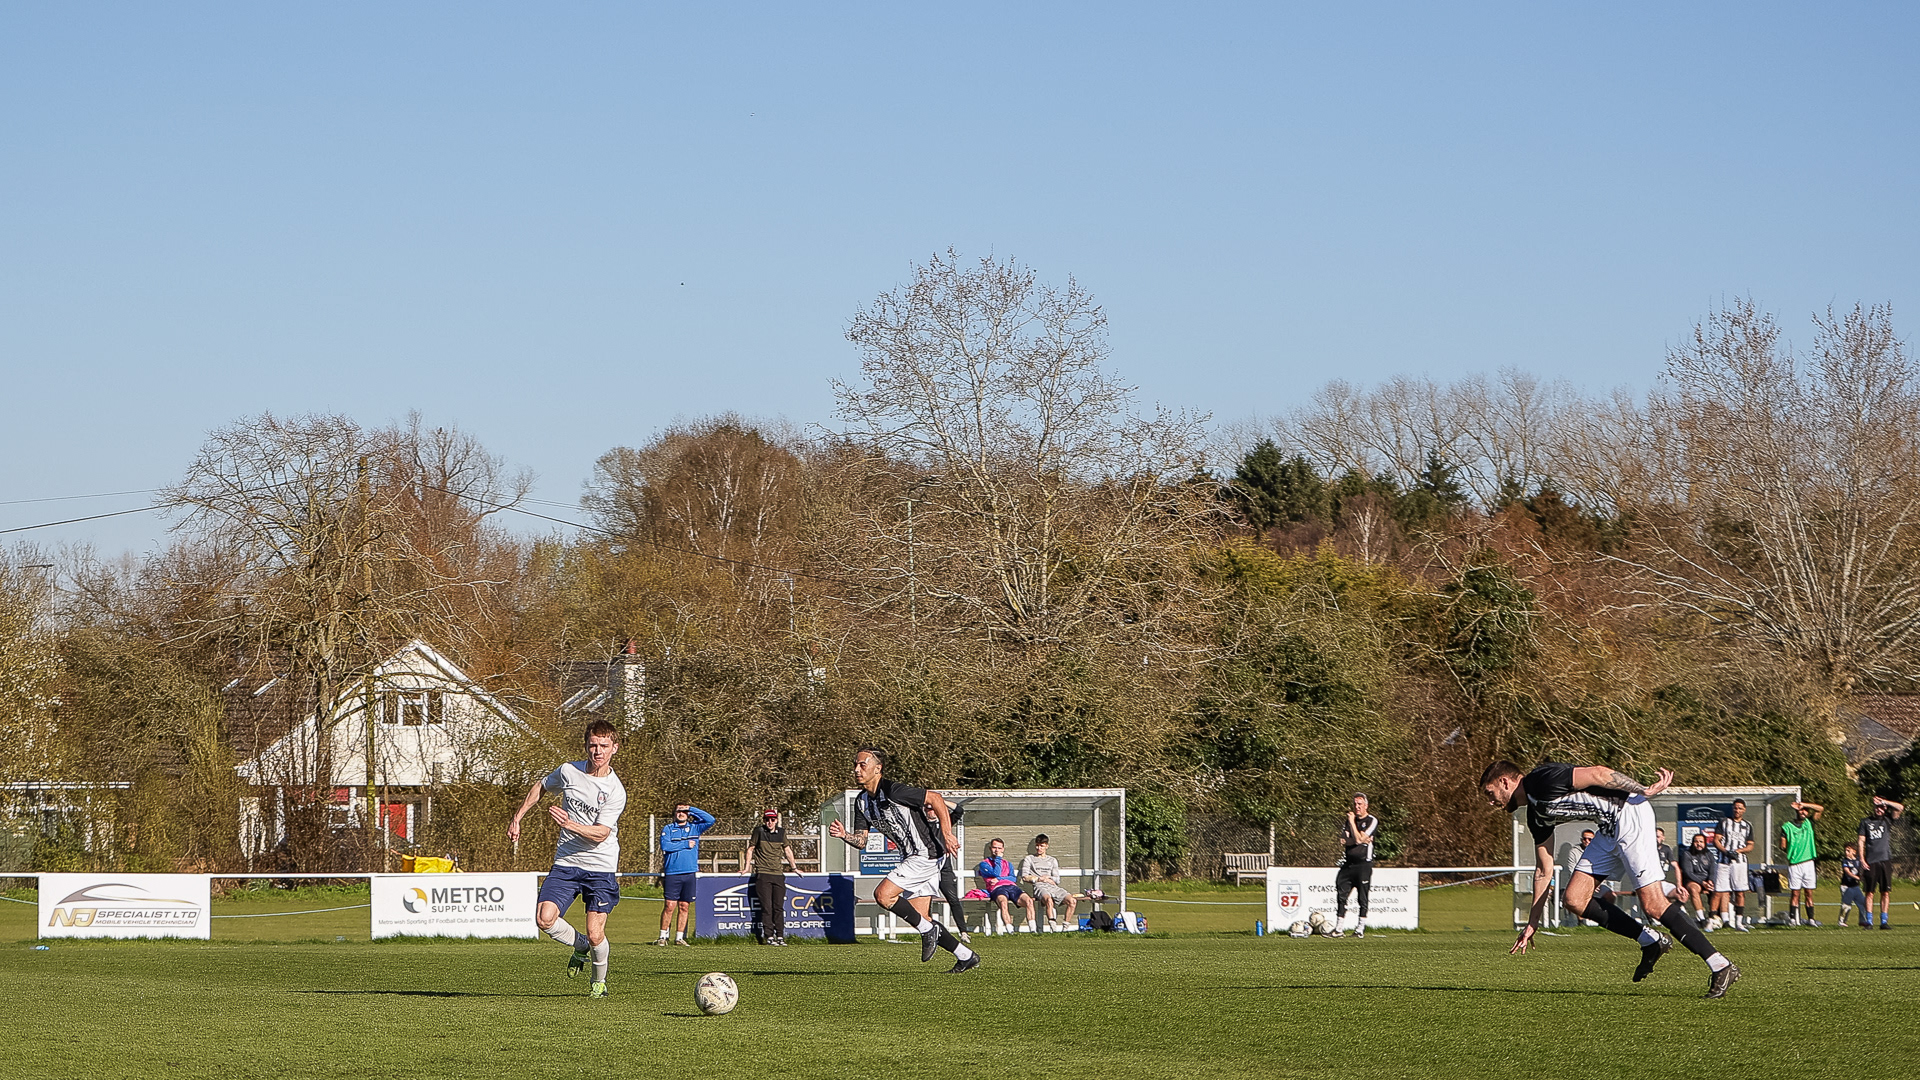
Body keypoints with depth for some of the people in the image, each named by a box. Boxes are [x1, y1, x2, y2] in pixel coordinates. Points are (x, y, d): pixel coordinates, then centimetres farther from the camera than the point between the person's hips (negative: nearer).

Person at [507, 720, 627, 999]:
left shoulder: (616, 791, -11)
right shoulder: (569, 771, 0)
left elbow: (600, 833, -18)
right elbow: (540, 788, 20)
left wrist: (569, 824, -34)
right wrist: (516, 819, 16)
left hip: (601, 868, -3)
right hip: (566, 863, 3)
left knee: (595, 935, -10)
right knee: (545, 919, -17)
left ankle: (599, 980, 22)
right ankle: (580, 947, 14)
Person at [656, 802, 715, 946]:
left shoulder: (694, 828, 13)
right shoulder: (668, 829, 7)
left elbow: (710, 820, 2)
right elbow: (665, 845, -9)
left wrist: (692, 809, 2)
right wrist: (685, 844, -6)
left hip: (690, 873, 3)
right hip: (672, 873, -3)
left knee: (685, 907, 4)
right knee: (670, 906, -7)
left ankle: (680, 937, 10)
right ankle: (663, 937, -2)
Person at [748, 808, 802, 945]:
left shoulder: (781, 832, 10)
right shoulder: (759, 831, 0)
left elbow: (787, 850, 21)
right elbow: (750, 848, 7)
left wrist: (794, 868, 26)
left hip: (778, 874, 3)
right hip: (763, 874, -3)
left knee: (779, 907, 2)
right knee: (767, 907, -6)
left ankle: (780, 937, 5)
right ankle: (769, 936, -5)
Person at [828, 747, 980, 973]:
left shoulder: (892, 791, -19)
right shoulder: (862, 802, 7)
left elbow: (935, 798, -18)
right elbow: (861, 840, 9)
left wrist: (947, 834, -22)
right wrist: (844, 835, -13)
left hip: (926, 854, -9)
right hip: (910, 857, 9)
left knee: (883, 894, -19)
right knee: (920, 918, 8)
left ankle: (927, 930, -4)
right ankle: (967, 956, 19)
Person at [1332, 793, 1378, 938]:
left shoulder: (1372, 821, -2)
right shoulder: (1348, 821, 14)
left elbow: (1358, 839, -13)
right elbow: (1343, 841, 2)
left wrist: (1352, 822, -9)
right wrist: (1362, 840, -11)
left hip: (1363, 864, -5)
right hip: (1348, 864, 5)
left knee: (1362, 898, -2)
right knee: (1341, 896, 2)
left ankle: (1360, 929, 3)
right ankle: (1338, 929, 7)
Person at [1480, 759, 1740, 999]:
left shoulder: (1542, 779, -10)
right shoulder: (1536, 815, 18)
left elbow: (1597, 773, -15)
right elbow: (1543, 870, 25)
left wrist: (1644, 790, -14)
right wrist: (1533, 922, 28)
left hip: (1629, 814, -10)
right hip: (1610, 829, 10)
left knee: (1653, 905, -15)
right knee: (1575, 898, 3)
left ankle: (1722, 968, -14)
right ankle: (1650, 942, 8)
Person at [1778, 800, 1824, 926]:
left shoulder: (1809, 823, 12)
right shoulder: (1787, 827, 4)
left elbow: (1820, 809, 6)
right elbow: (1782, 847, 6)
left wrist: (1803, 804, 2)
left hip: (1808, 863, 2)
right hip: (1794, 864, -2)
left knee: (1809, 893, 3)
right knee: (1795, 893, -4)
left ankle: (1811, 919, 5)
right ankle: (1792, 919, -2)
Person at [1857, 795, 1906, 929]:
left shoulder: (1887, 820, 13)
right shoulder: (1866, 822, 13)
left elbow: (1900, 807, 2)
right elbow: (1861, 841, 8)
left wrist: (1884, 802, 1)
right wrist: (1862, 859, -3)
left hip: (1885, 860, 0)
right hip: (1871, 862, 0)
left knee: (1886, 892, -2)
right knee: (1869, 892, -2)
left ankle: (1883, 921, 1)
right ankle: (1869, 920, 1)